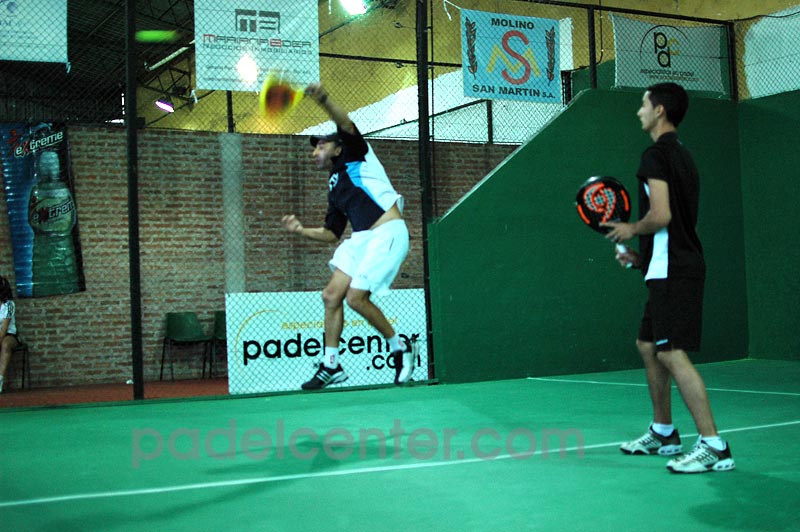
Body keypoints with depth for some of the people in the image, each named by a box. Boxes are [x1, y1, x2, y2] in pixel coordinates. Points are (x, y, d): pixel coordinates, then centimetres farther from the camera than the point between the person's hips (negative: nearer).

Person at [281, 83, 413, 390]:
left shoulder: (355, 157, 5)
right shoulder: (335, 188, 24)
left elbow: (347, 125, -17)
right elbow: (331, 234, 24)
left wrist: (323, 101, -34)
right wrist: (301, 230, 11)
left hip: (388, 233, -9)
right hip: (360, 238, 9)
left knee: (356, 297, -13)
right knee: (331, 295, 0)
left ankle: (399, 348, 7)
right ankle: (331, 365, 10)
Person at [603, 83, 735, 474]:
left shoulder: (656, 155, -11)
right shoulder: (681, 155, 20)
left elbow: (661, 216, -22)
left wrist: (631, 230, -3)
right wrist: (640, 256, 20)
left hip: (673, 272, -11)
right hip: (670, 270, 11)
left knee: (671, 353, -13)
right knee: (648, 346, 19)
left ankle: (714, 447, -13)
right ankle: (663, 434, 28)